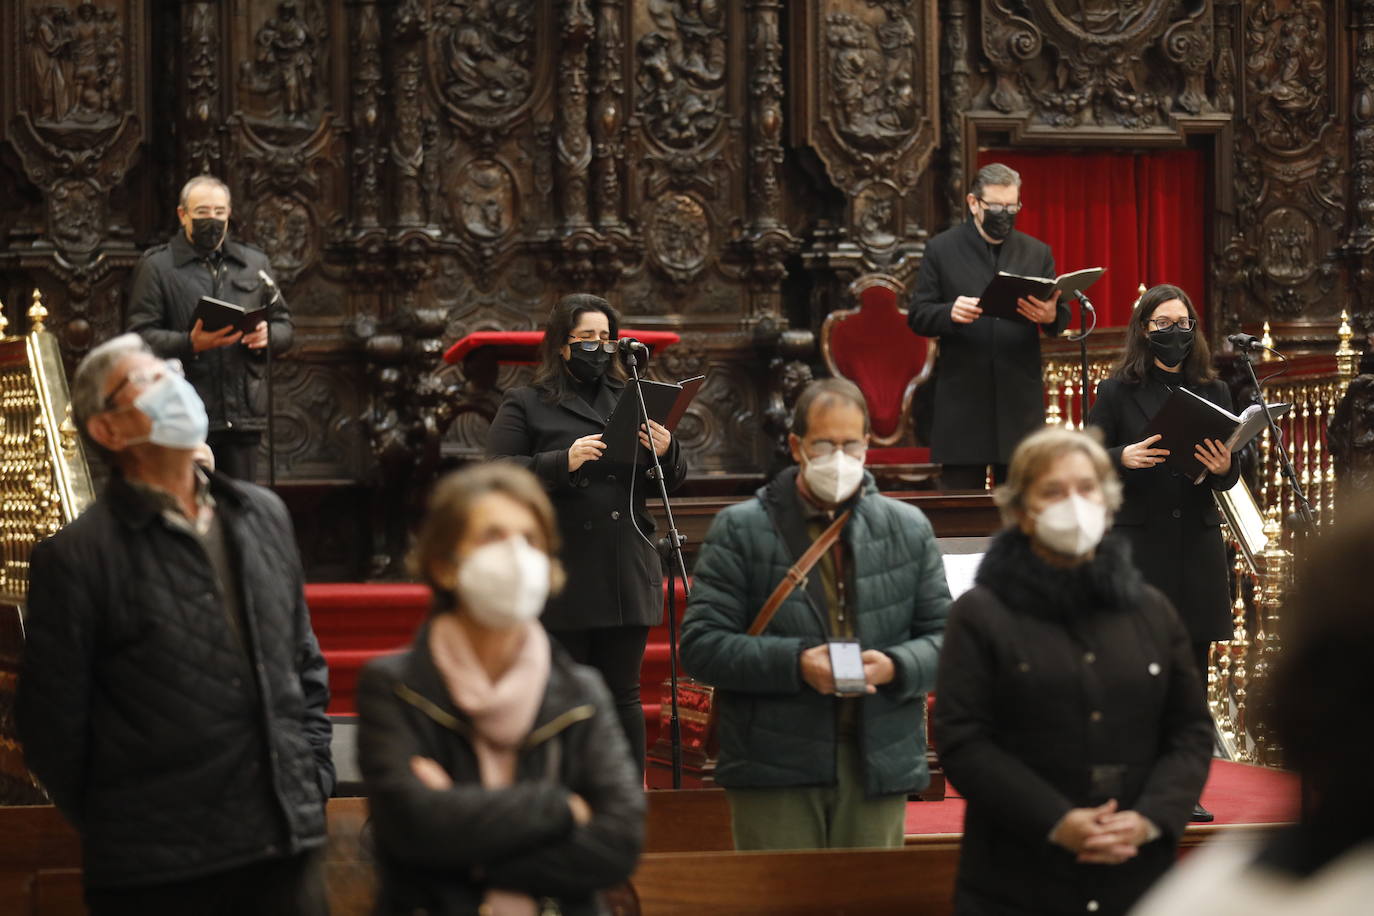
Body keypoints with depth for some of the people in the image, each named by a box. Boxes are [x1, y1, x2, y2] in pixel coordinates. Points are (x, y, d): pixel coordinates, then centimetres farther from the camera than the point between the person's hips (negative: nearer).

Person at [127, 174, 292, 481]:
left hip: (243, 414, 4)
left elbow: (284, 325, 20)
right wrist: (190, 344, -20)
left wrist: (267, 336, -4)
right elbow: (141, 335, -3)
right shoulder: (156, 266, 4)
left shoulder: (255, 263, 18)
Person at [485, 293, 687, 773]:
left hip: (626, 578, 3)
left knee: (623, 694, 6)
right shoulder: (525, 405, 4)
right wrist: (564, 461, -18)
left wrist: (667, 453, -6)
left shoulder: (631, 400, 15)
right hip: (561, 580, -3)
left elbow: (666, 484, 16)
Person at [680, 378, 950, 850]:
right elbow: (700, 645, -4)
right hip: (774, 771, -2)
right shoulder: (740, 531, 3)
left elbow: (944, 634, 13)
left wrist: (895, 666, -10)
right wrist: (795, 664, -17)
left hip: (879, 765, 3)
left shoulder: (909, 529, 12)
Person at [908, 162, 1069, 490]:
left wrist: (1051, 316, -15)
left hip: (1020, 399, 2)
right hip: (962, 398, -2)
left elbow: (1061, 318, 10)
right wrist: (950, 313, -20)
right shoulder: (941, 249, 6)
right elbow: (917, 316, 1)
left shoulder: (1037, 253, 13)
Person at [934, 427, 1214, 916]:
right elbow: (962, 742, -7)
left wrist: (1150, 818, -9)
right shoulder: (980, 615, 2)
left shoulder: (1151, 612, 13)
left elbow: (1191, 732, 10)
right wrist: (1057, 823, -17)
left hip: (1138, 874, 3)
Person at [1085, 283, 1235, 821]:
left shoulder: (1213, 393, 11)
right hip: (1137, 545, -3)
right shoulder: (1117, 392, 2)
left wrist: (1223, 468, -10)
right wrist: (1123, 458, -18)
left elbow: (1231, 477, 12)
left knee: (1191, 675, 5)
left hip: (1198, 545, 3)